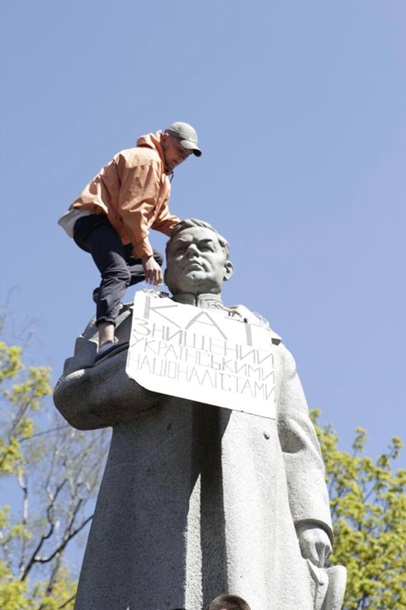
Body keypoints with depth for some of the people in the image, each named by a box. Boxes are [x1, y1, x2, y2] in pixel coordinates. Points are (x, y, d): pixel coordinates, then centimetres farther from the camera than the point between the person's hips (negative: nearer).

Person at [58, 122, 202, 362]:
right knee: (118, 271, -32)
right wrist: (146, 256, -19)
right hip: (93, 219, -11)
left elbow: (160, 217, 24)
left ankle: (107, 293, -5)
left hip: (113, 226, 11)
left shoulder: (162, 174, 26)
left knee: (157, 259, 19)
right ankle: (107, 342, -52)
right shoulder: (146, 159, -8)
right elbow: (133, 211, -18)